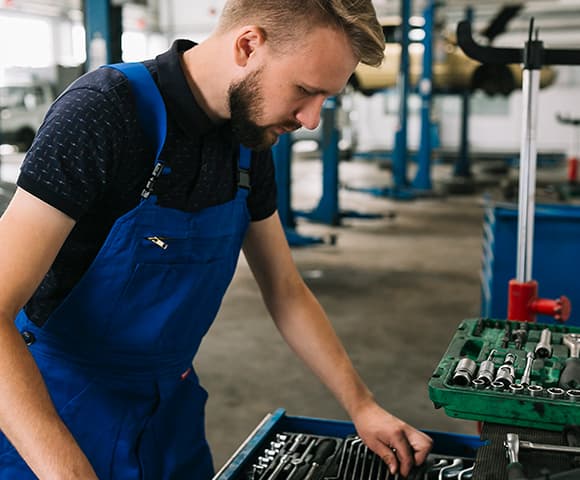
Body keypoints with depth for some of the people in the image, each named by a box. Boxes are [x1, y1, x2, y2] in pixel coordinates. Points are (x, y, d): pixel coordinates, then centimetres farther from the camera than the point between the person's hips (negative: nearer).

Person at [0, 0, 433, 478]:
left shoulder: (250, 142, -3)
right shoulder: (104, 112, -25)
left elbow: (286, 291, 8)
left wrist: (361, 406, 4)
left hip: (173, 406, 7)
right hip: (54, 417, -6)